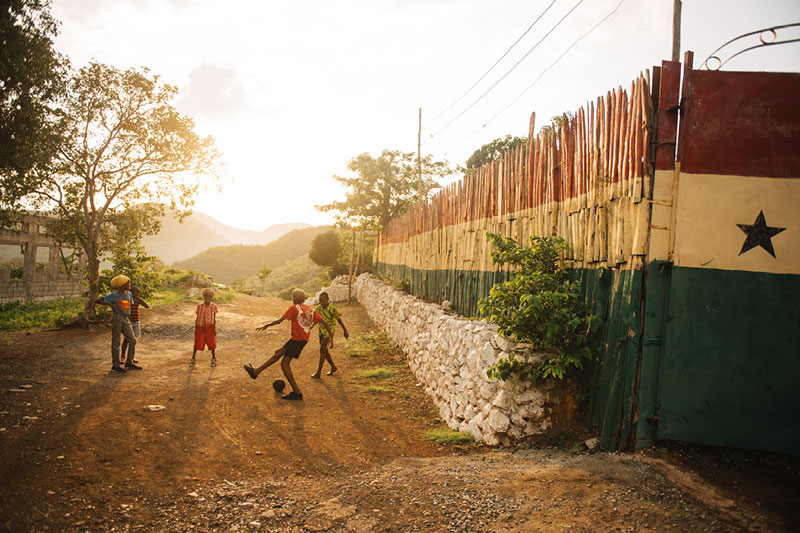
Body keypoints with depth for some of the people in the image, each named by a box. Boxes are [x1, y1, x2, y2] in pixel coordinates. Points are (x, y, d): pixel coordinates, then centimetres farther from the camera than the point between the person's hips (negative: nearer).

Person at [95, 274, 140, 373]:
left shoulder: (129, 294, 10)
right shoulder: (113, 295, -6)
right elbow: (97, 301, -6)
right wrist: (110, 304, -11)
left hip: (126, 320, 6)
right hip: (117, 319, -6)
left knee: (132, 341, 3)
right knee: (116, 342, -2)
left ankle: (129, 363, 14)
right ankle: (115, 365, 4)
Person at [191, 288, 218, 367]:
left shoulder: (214, 306, -4)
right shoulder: (199, 306, -3)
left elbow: (214, 318, 0)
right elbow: (197, 318, 3)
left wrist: (215, 328, -2)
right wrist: (195, 328, 1)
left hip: (210, 327, 0)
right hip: (200, 326, 0)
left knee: (212, 344, 6)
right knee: (197, 344, 4)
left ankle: (213, 359, 23)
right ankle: (193, 359, 19)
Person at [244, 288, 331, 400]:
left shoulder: (294, 308, -6)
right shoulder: (311, 309, 12)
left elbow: (279, 320, -10)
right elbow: (324, 323, 7)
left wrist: (266, 326, 2)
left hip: (296, 339, -8)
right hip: (304, 339, 8)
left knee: (285, 364, -1)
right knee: (278, 353, 18)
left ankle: (297, 392, -5)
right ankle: (256, 372, 26)